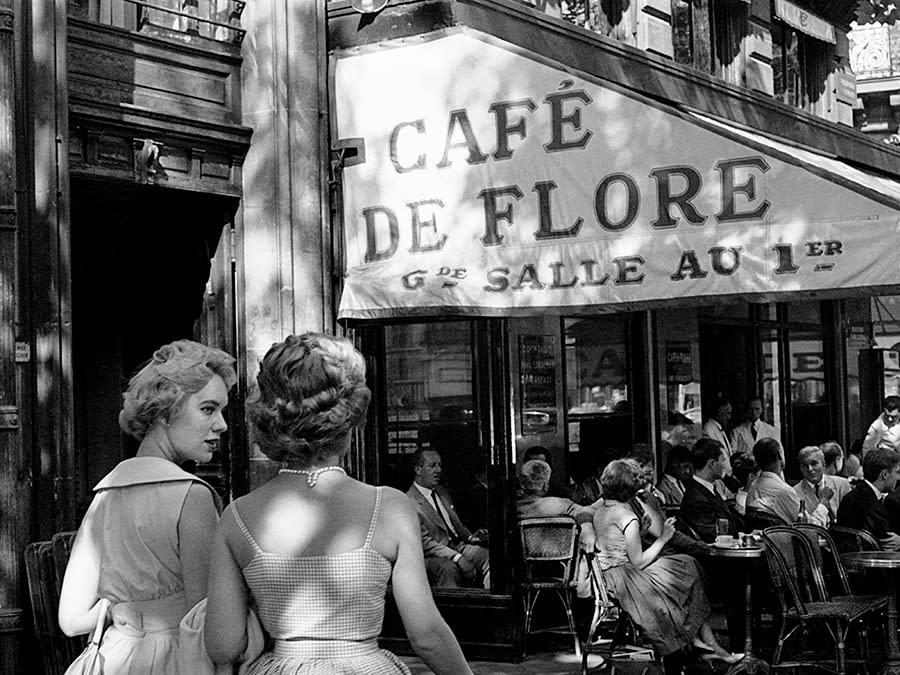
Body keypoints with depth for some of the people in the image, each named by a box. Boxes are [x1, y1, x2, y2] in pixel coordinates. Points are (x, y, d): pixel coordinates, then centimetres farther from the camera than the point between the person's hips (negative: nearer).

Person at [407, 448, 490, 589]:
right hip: (432, 556, -7)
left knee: (488, 556, -20)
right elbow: (424, 542, -15)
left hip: (458, 547, 7)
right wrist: (457, 558, -25)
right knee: (449, 568, -39)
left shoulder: (442, 493, 20)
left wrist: (469, 537, 3)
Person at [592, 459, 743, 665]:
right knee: (688, 571, 3)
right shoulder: (628, 518, -20)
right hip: (626, 583, -9)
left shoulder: (601, 510, 5)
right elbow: (638, 562, -17)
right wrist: (663, 538, -7)